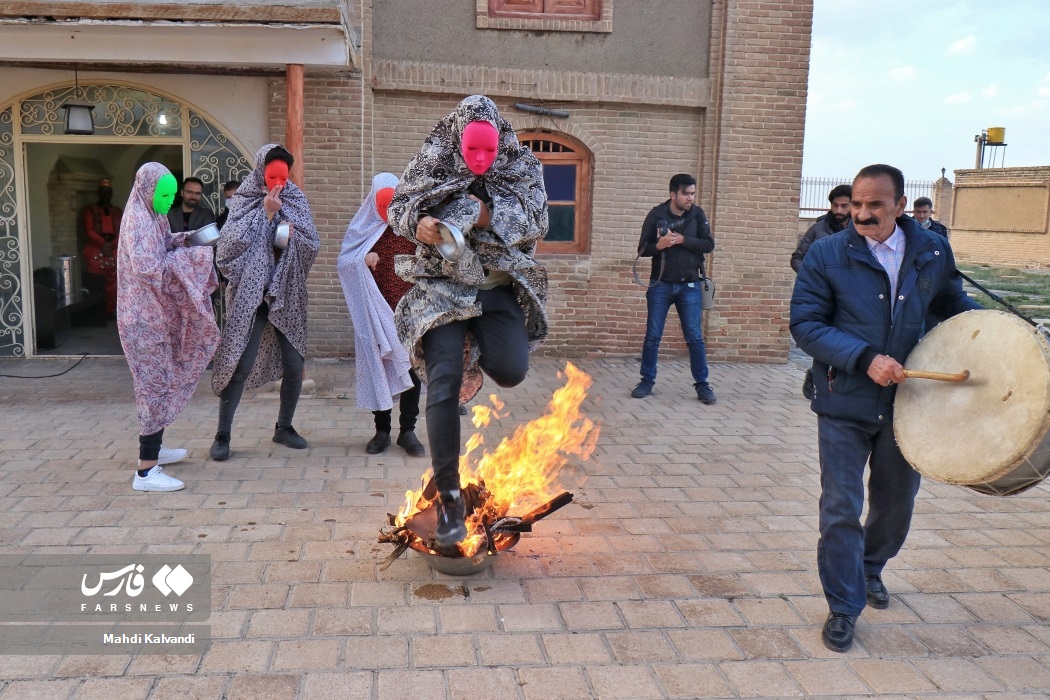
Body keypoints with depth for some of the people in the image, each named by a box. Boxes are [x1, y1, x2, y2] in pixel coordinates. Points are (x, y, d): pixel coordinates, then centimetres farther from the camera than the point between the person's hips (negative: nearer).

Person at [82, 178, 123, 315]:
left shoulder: (118, 212, 17)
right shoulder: (90, 210, 9)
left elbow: (122, 232, 7)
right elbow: (89, 230, -3)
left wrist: (111, 244, -11)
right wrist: (103, 243, -17)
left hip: (114, 250, 3)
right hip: (95, 250, -3)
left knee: (113, 282, 0)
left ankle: (111, 310, 5)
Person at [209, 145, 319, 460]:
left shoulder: (296, 201, 7)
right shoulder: (244, 202, -1)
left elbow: (312, 245, 4)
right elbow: (232, 244, -14)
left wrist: (291, 232, -15)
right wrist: (266, 213, -14)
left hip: (287, 295, 4)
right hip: (251, 295, -3)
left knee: (294, 366, 4)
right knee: (241, 366, -6)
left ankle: (284, 427, 24)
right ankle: (222, 435, 6)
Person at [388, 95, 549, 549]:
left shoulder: (521, 167, 2)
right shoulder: (432, 162, 2)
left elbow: (537, 221, -7)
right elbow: (398, 206, 4)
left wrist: (489, 214, -23)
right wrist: (418, 223, -20)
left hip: (499, 289, 1)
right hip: (441, 288, -1)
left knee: (511, 371, -19)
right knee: (443, 388, -10)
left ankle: (477, 349, 22)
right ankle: (448, 496, -1)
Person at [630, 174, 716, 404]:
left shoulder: (698, 214, 0)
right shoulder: (656, 215, -3)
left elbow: (709, 244, -5)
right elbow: (642, 249, -2)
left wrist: (683, 240, -18)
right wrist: (658, 246, -23)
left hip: (689, 286, 0)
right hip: (661, 284, 0)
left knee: (695, 337, 1)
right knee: (653, 335, 5)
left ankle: (702, 385, 9)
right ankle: (647, 381, 17)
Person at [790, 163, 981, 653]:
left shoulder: (933, 252, -1)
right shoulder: (827, 255, -10)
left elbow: (953, 304, 16)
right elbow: (805, 323, -13)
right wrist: (865, 357, -24)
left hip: (905, 401, 4)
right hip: (845, 402, -3)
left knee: (896, 499, 19)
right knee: (841, 509, -1)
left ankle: (871, 567, 48)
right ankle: (844, 606, 17)